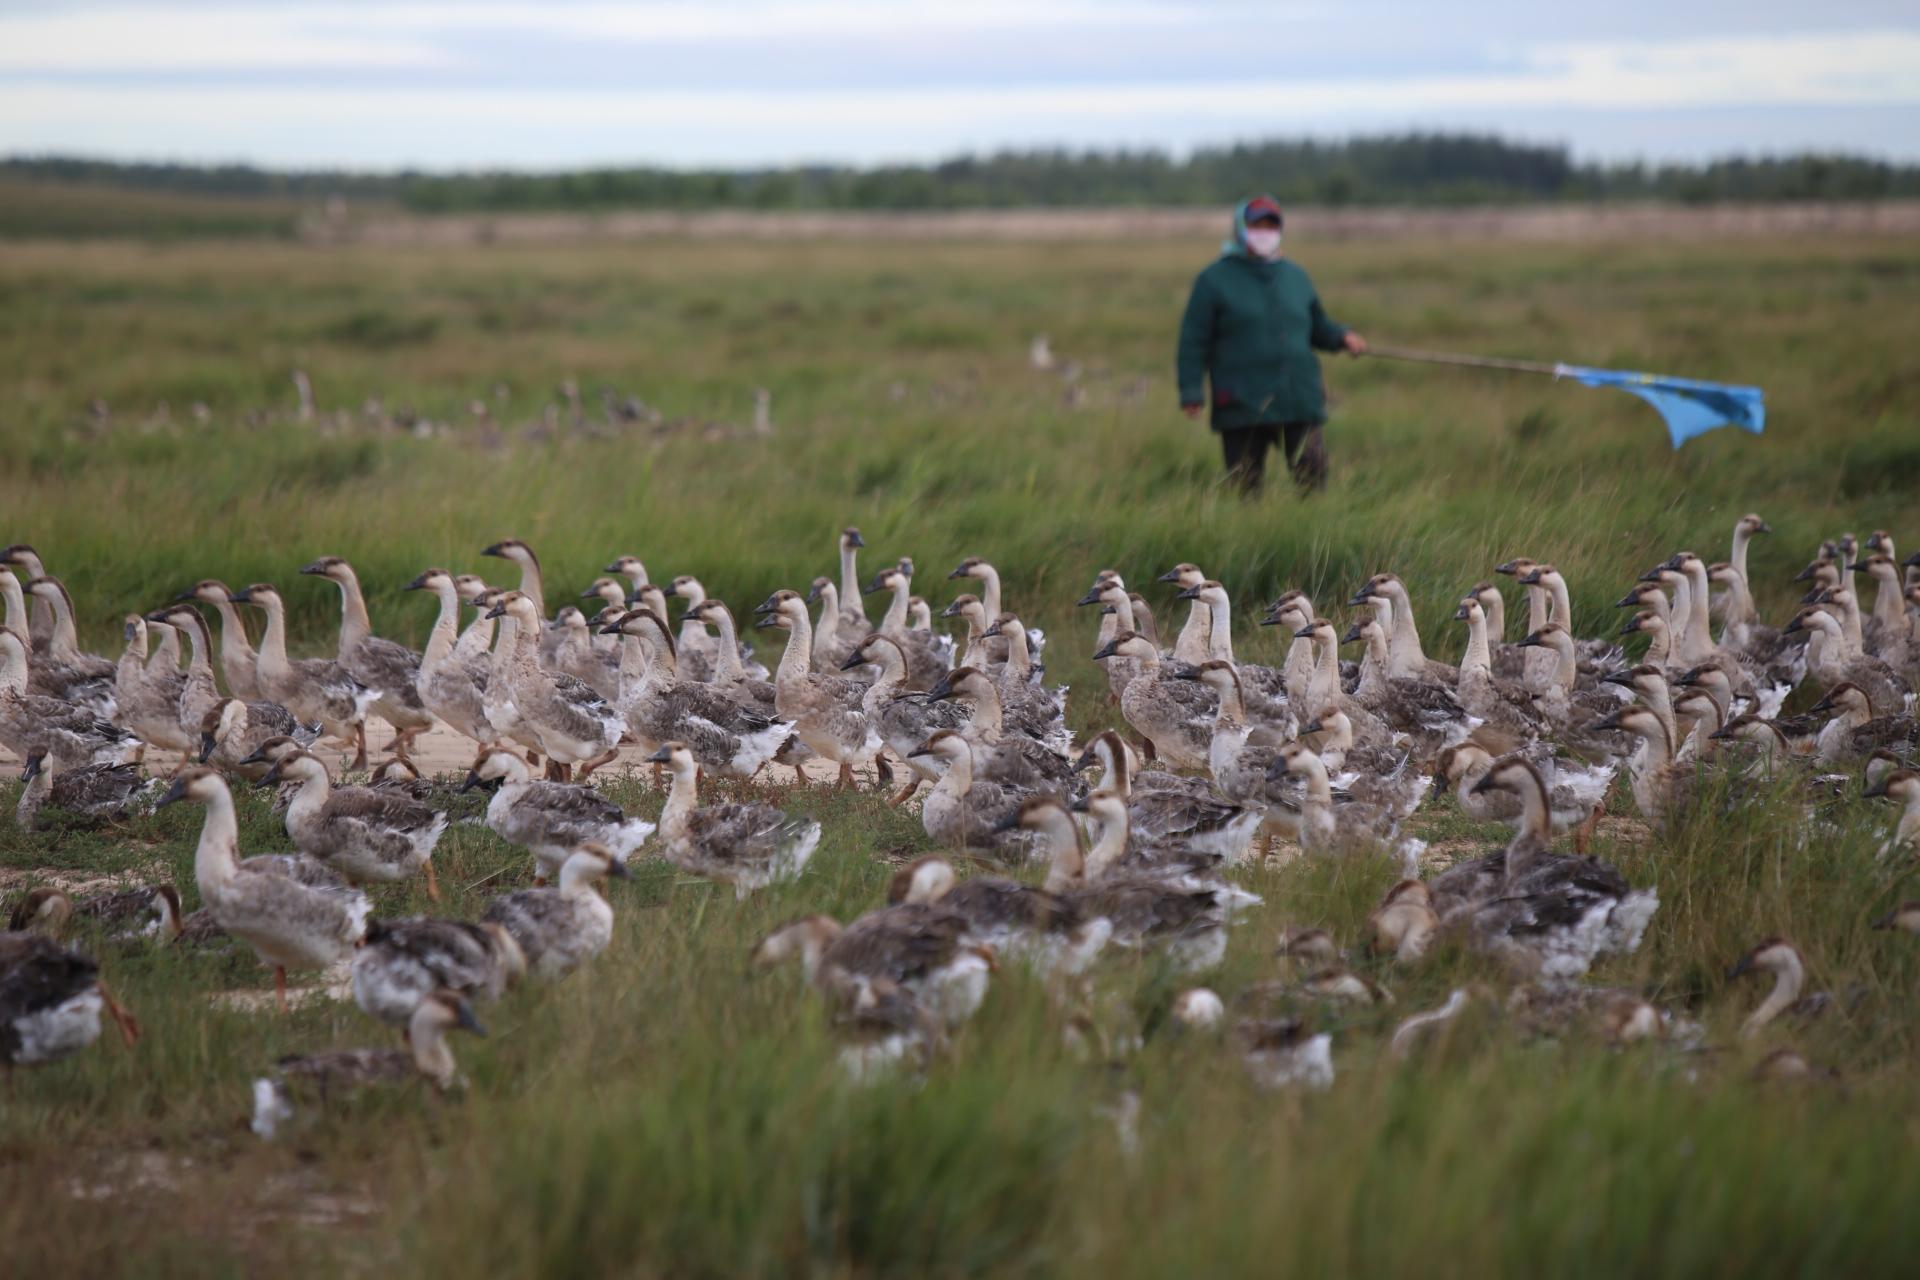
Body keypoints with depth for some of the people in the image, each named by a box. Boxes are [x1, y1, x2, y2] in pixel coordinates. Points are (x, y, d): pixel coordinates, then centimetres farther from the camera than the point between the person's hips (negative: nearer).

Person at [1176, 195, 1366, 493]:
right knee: (1244, 487, 0)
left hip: (1302, 401, 3)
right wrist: (1191, 393, -8)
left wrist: (1343, 337, 4)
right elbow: (1193, 342, 1)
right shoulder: (1215, 279, 4)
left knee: (1313, 476, -5)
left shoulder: (1295, 276, 18)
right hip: (1242, 408, -3)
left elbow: (1318, 326, 26)